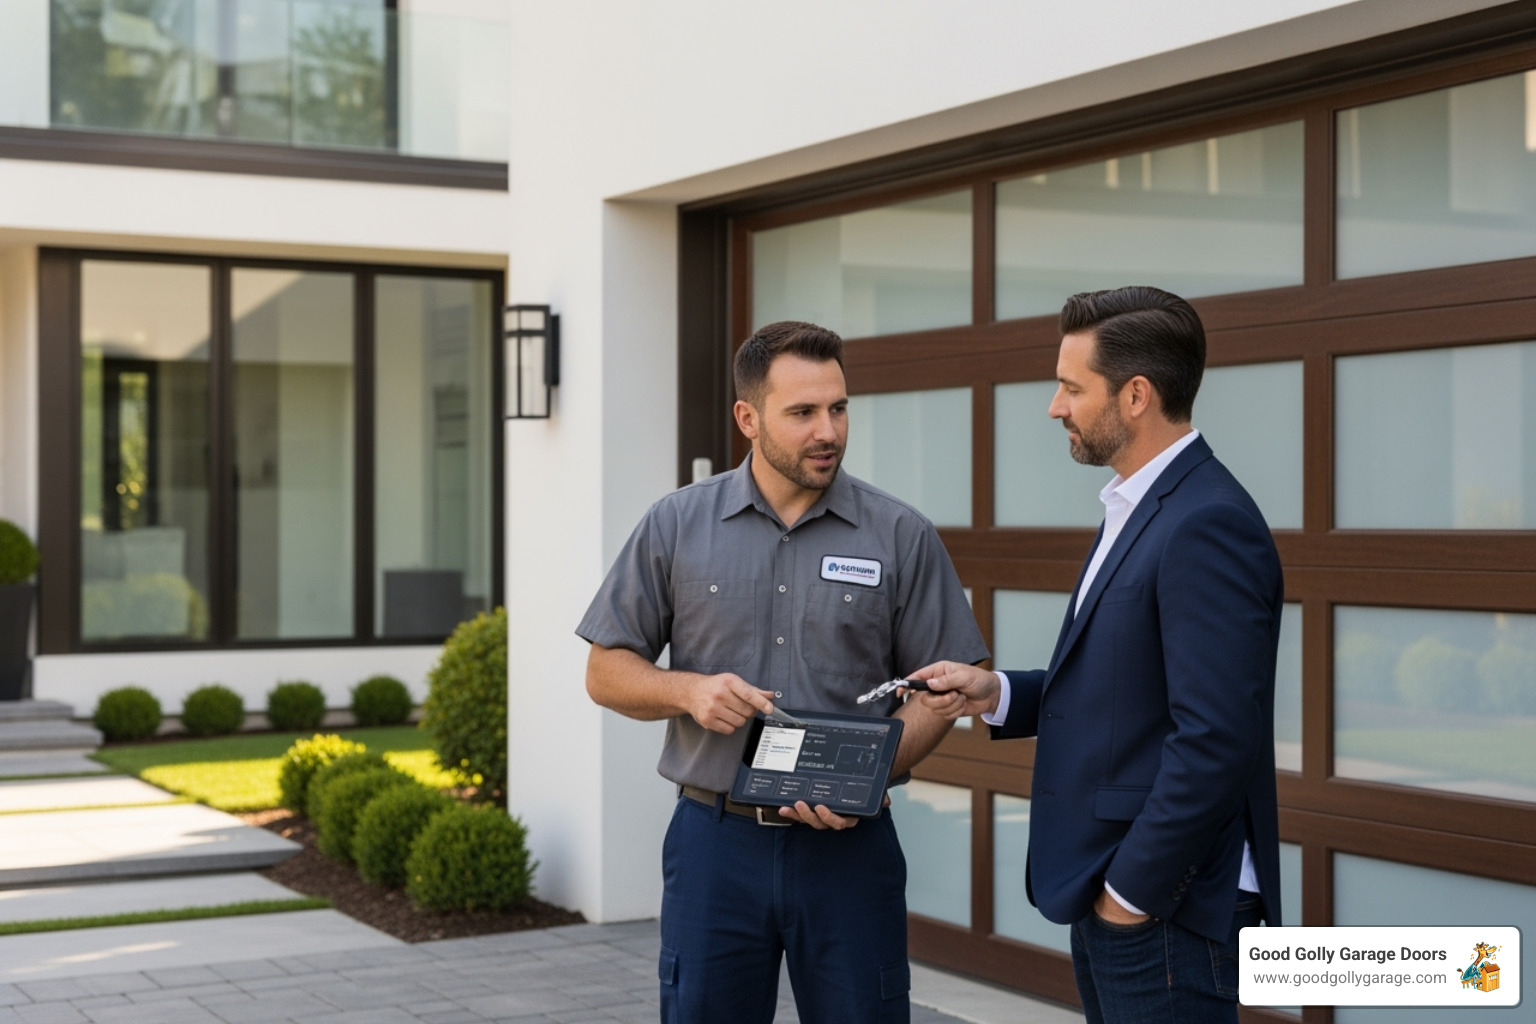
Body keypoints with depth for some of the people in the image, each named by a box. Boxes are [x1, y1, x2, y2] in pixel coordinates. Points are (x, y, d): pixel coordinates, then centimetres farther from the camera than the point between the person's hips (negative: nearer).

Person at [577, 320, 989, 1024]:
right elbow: (606, 672, 7)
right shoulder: (675, 526, 3)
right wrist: (688, 691, -12)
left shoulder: (902, 536, 1)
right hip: (714, 840, 1)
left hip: (849, 845, -1)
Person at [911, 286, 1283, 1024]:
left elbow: (1216, 740, -24)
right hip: (1110, 892, 10)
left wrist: (1134, 891, -17)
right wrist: (996, 694, 3)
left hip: (1164, 907, -9)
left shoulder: (1207, 525, -19)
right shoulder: (1141, 509, 13)